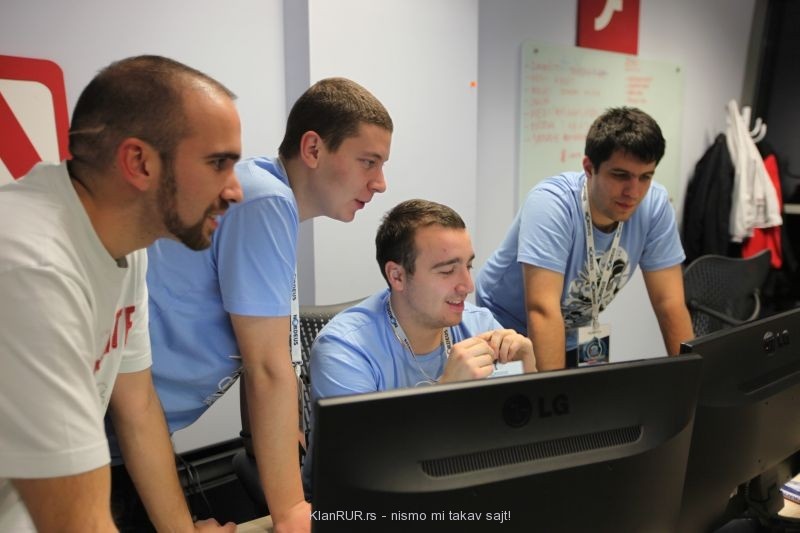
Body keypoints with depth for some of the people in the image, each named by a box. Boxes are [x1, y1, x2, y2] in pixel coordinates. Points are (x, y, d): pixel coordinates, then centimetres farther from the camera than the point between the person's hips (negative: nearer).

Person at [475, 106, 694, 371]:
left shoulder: (655, 205, -14)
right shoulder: (551, 203, -28)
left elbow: (669, 301, -10)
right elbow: (543, 310, -35)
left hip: (577, 336, 4)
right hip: (510, 330, -4)